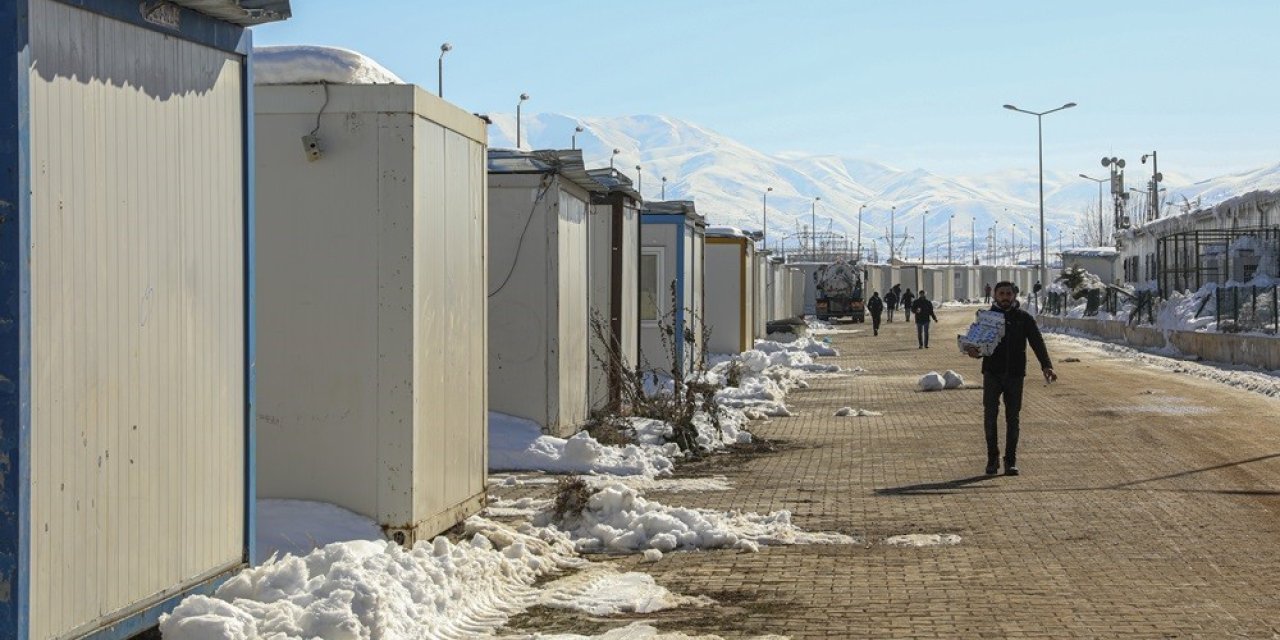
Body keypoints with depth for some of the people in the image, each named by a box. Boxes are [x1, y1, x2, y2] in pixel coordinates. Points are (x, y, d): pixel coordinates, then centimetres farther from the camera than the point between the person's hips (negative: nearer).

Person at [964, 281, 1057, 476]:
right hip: (992, 373, 0)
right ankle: (992, 458, 3)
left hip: (1015, 374, 0)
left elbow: (1037, 342, -4)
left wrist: (1046, 365, -20)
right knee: (990, 416, -9)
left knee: (1012, 418, 4)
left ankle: (1010, 460, 11)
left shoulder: (1024, 318, 4)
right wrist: (974, 351, -20)